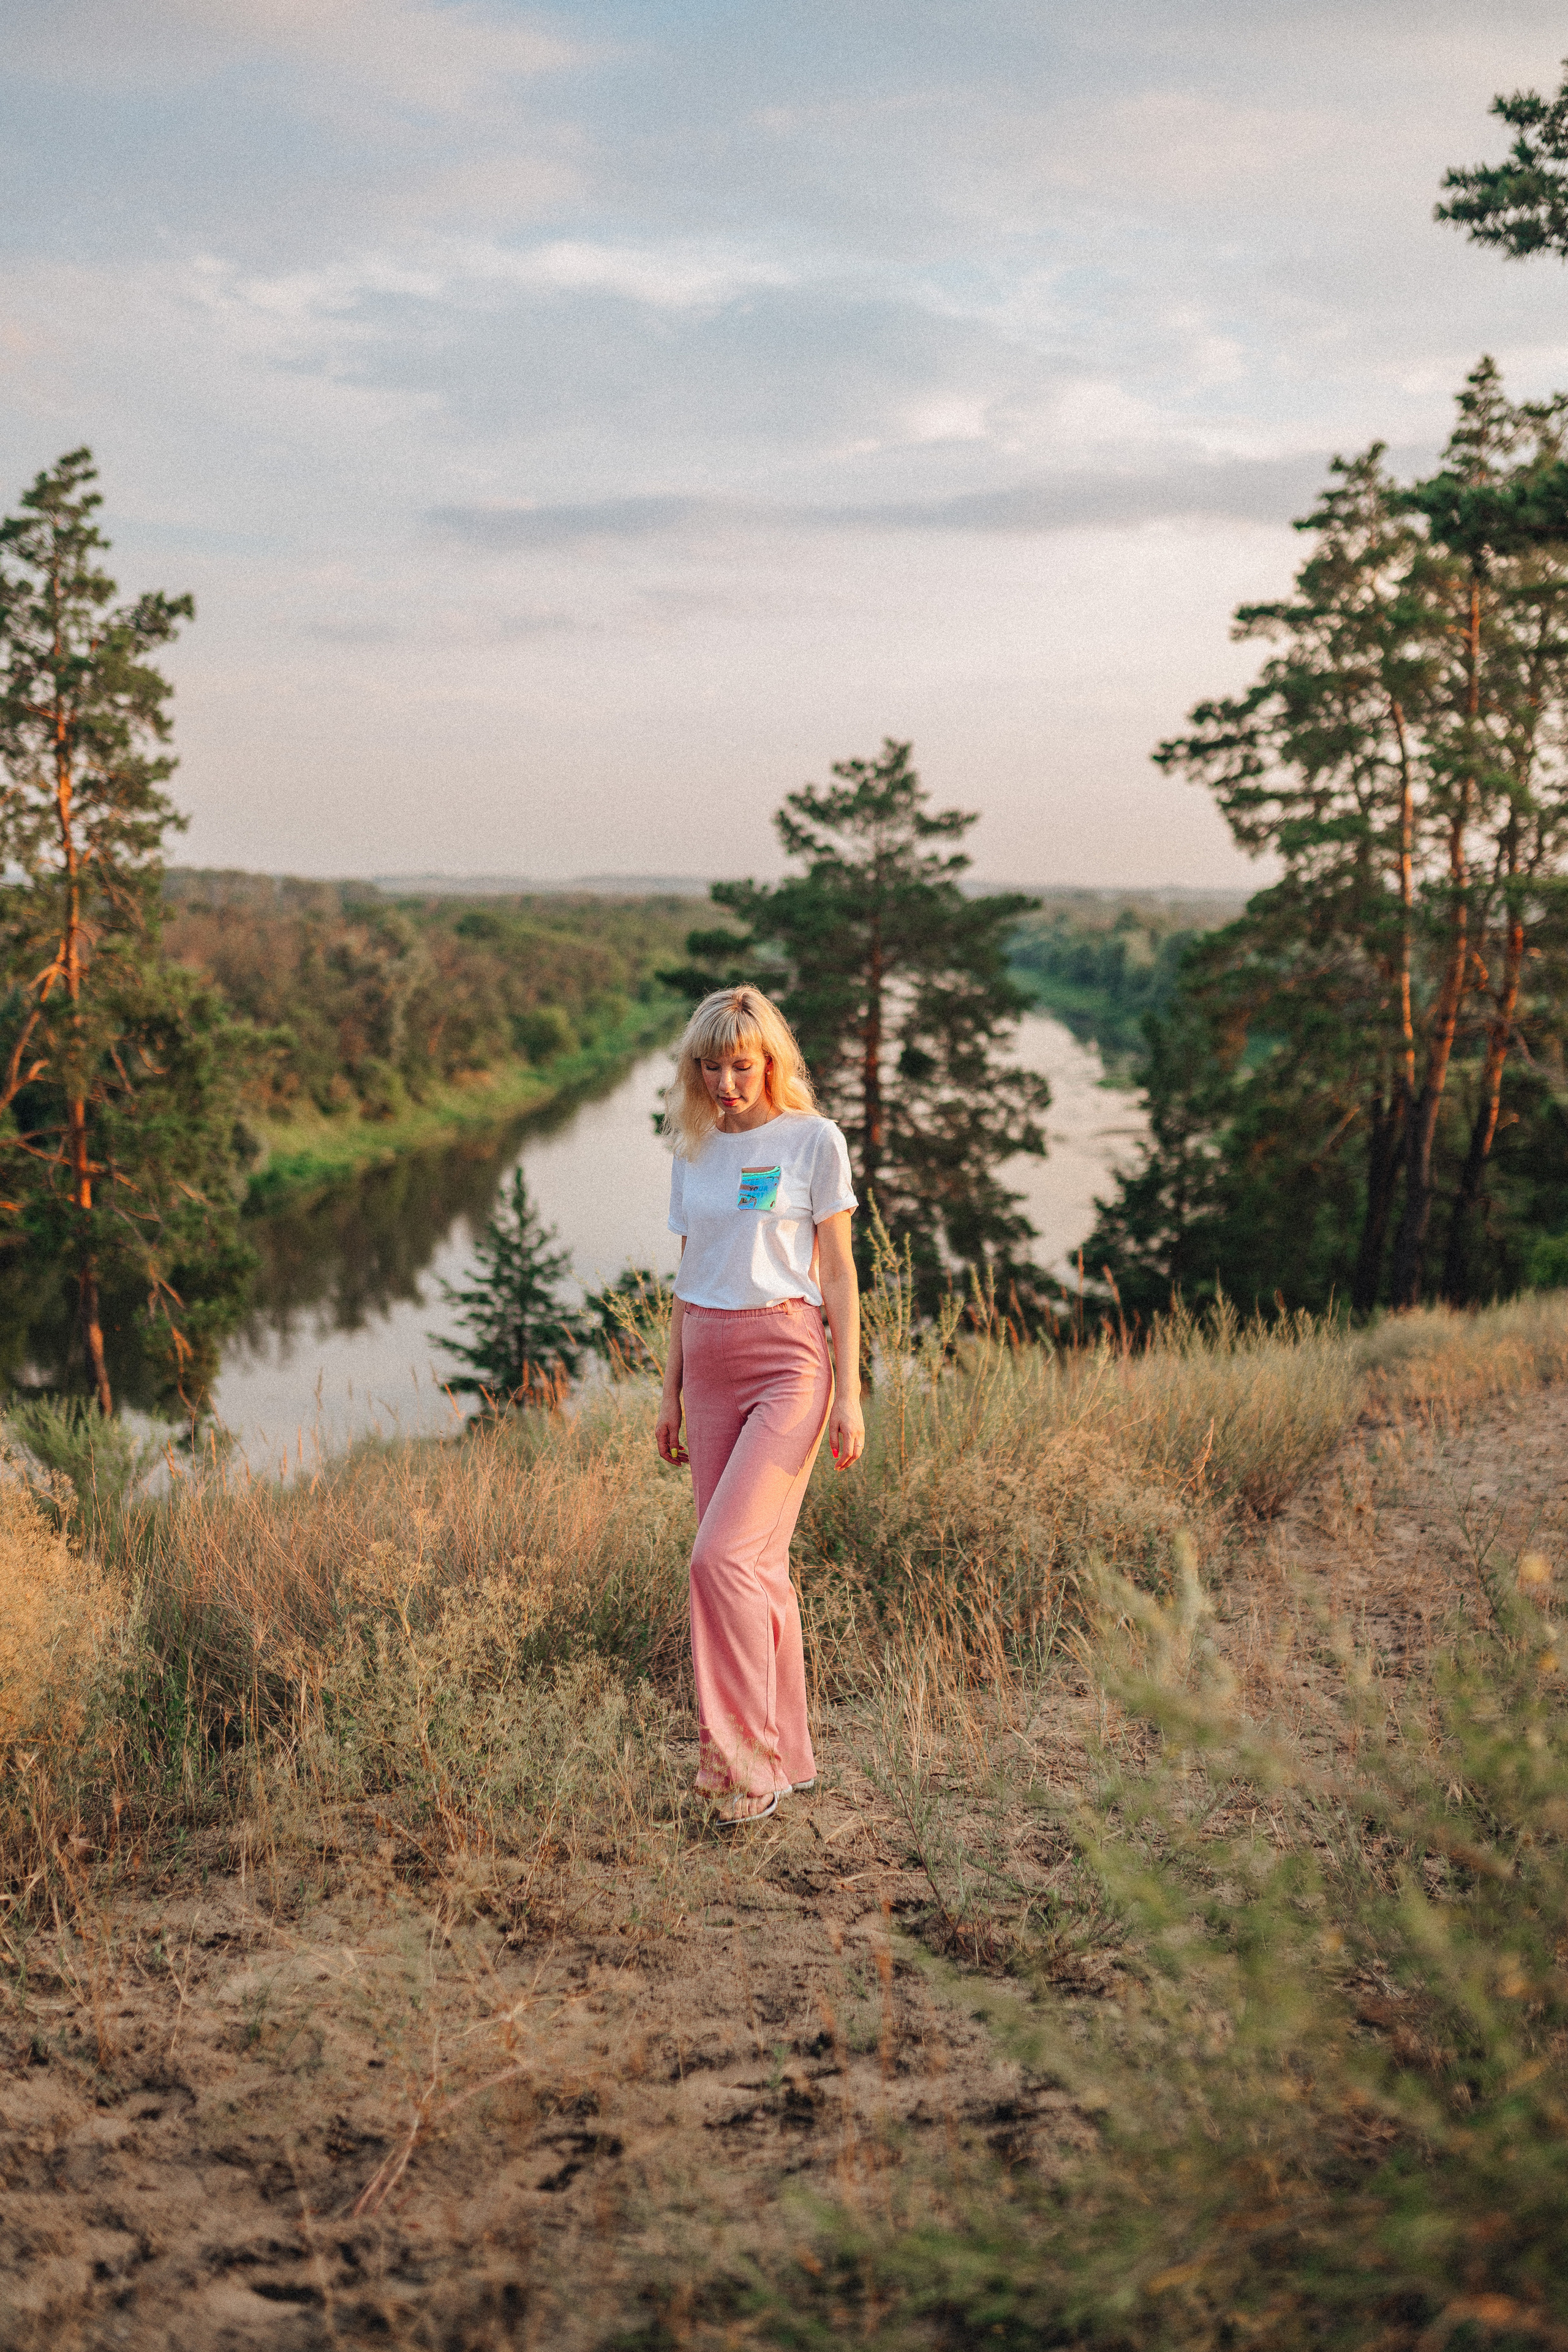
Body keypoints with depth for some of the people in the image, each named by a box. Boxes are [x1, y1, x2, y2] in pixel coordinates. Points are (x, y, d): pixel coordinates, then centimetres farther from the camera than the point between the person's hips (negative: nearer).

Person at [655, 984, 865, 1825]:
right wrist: (672, 1390, 15)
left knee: (722, 1554, -17)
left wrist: (848, 1392, -7)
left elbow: (837, 1272, -3)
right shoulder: (694, 1150, 13)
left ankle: (745, 1756, -10)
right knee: (756, 1565, 6)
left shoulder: (813, 1140, -2)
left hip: (788, 1360, -5)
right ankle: (787, 1756, 15)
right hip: (710, 1365, 5)